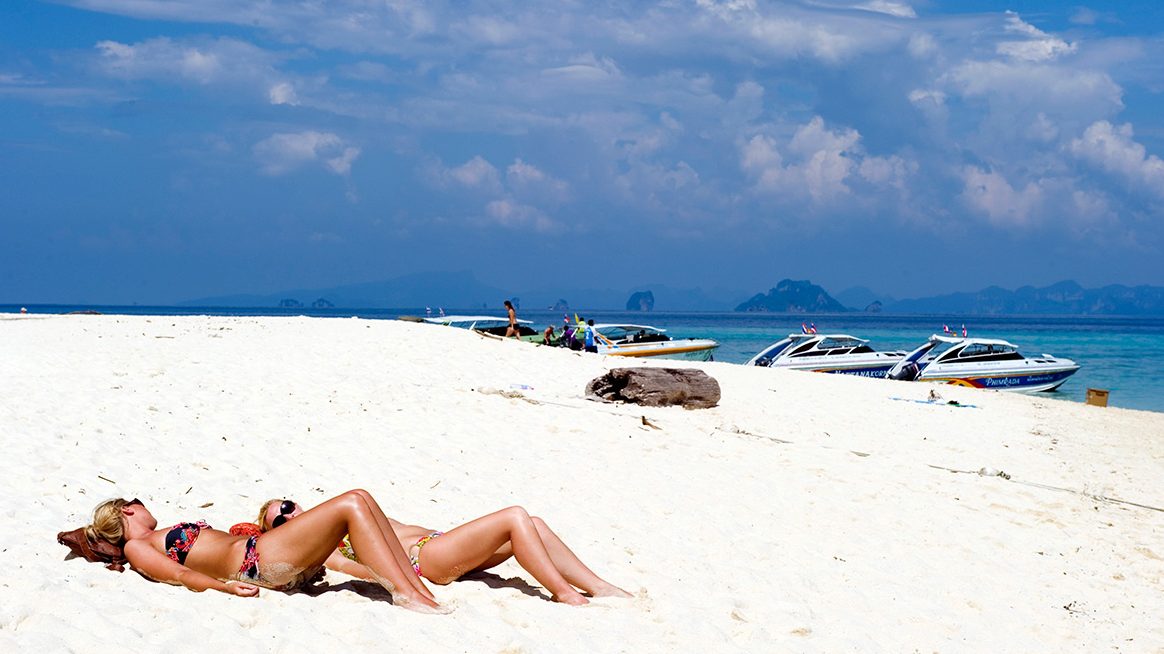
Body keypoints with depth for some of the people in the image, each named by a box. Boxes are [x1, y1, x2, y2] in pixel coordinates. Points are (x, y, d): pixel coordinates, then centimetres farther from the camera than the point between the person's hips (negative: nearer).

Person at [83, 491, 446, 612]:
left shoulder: (165, 537, 31)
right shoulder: (137, 548, 7)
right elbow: (179, 573, -10)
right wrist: (225, 585, -27)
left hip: (262, 547, 9)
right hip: (259, 562, -9)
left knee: (361, 499, -4)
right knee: (351, 505, -20)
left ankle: (418, 588, -11)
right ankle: (405, 595, -28)